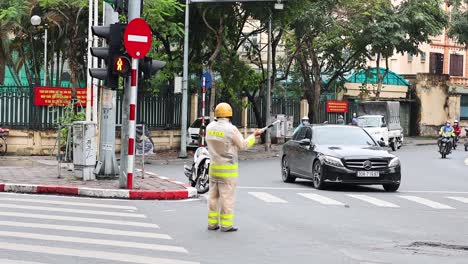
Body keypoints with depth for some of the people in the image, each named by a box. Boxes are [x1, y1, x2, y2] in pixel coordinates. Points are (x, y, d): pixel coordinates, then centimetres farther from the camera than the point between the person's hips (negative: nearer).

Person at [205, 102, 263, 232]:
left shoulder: (210, 127, 0)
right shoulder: (231, 129, -17)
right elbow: (243, 145, -6)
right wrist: (254, 135, 9)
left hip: (214, 167, 6)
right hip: (228, 169, -6)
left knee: (213, 196, 11)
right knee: (227, 197, -1)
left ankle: (212, 223, 14)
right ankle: (226, 225, 0)